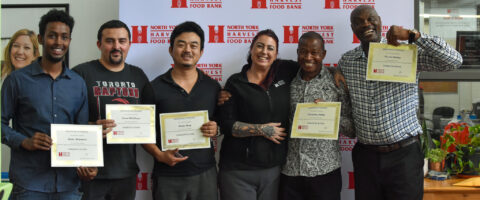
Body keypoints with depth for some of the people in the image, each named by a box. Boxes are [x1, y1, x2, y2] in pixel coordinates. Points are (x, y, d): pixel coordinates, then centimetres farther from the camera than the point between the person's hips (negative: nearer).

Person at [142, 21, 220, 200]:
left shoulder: (213, 87, 7)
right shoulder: (155, 88, 0)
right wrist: (160, 155, -14)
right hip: (167, 177, -2)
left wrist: (216, 130, -7)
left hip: (205, 174, 2)